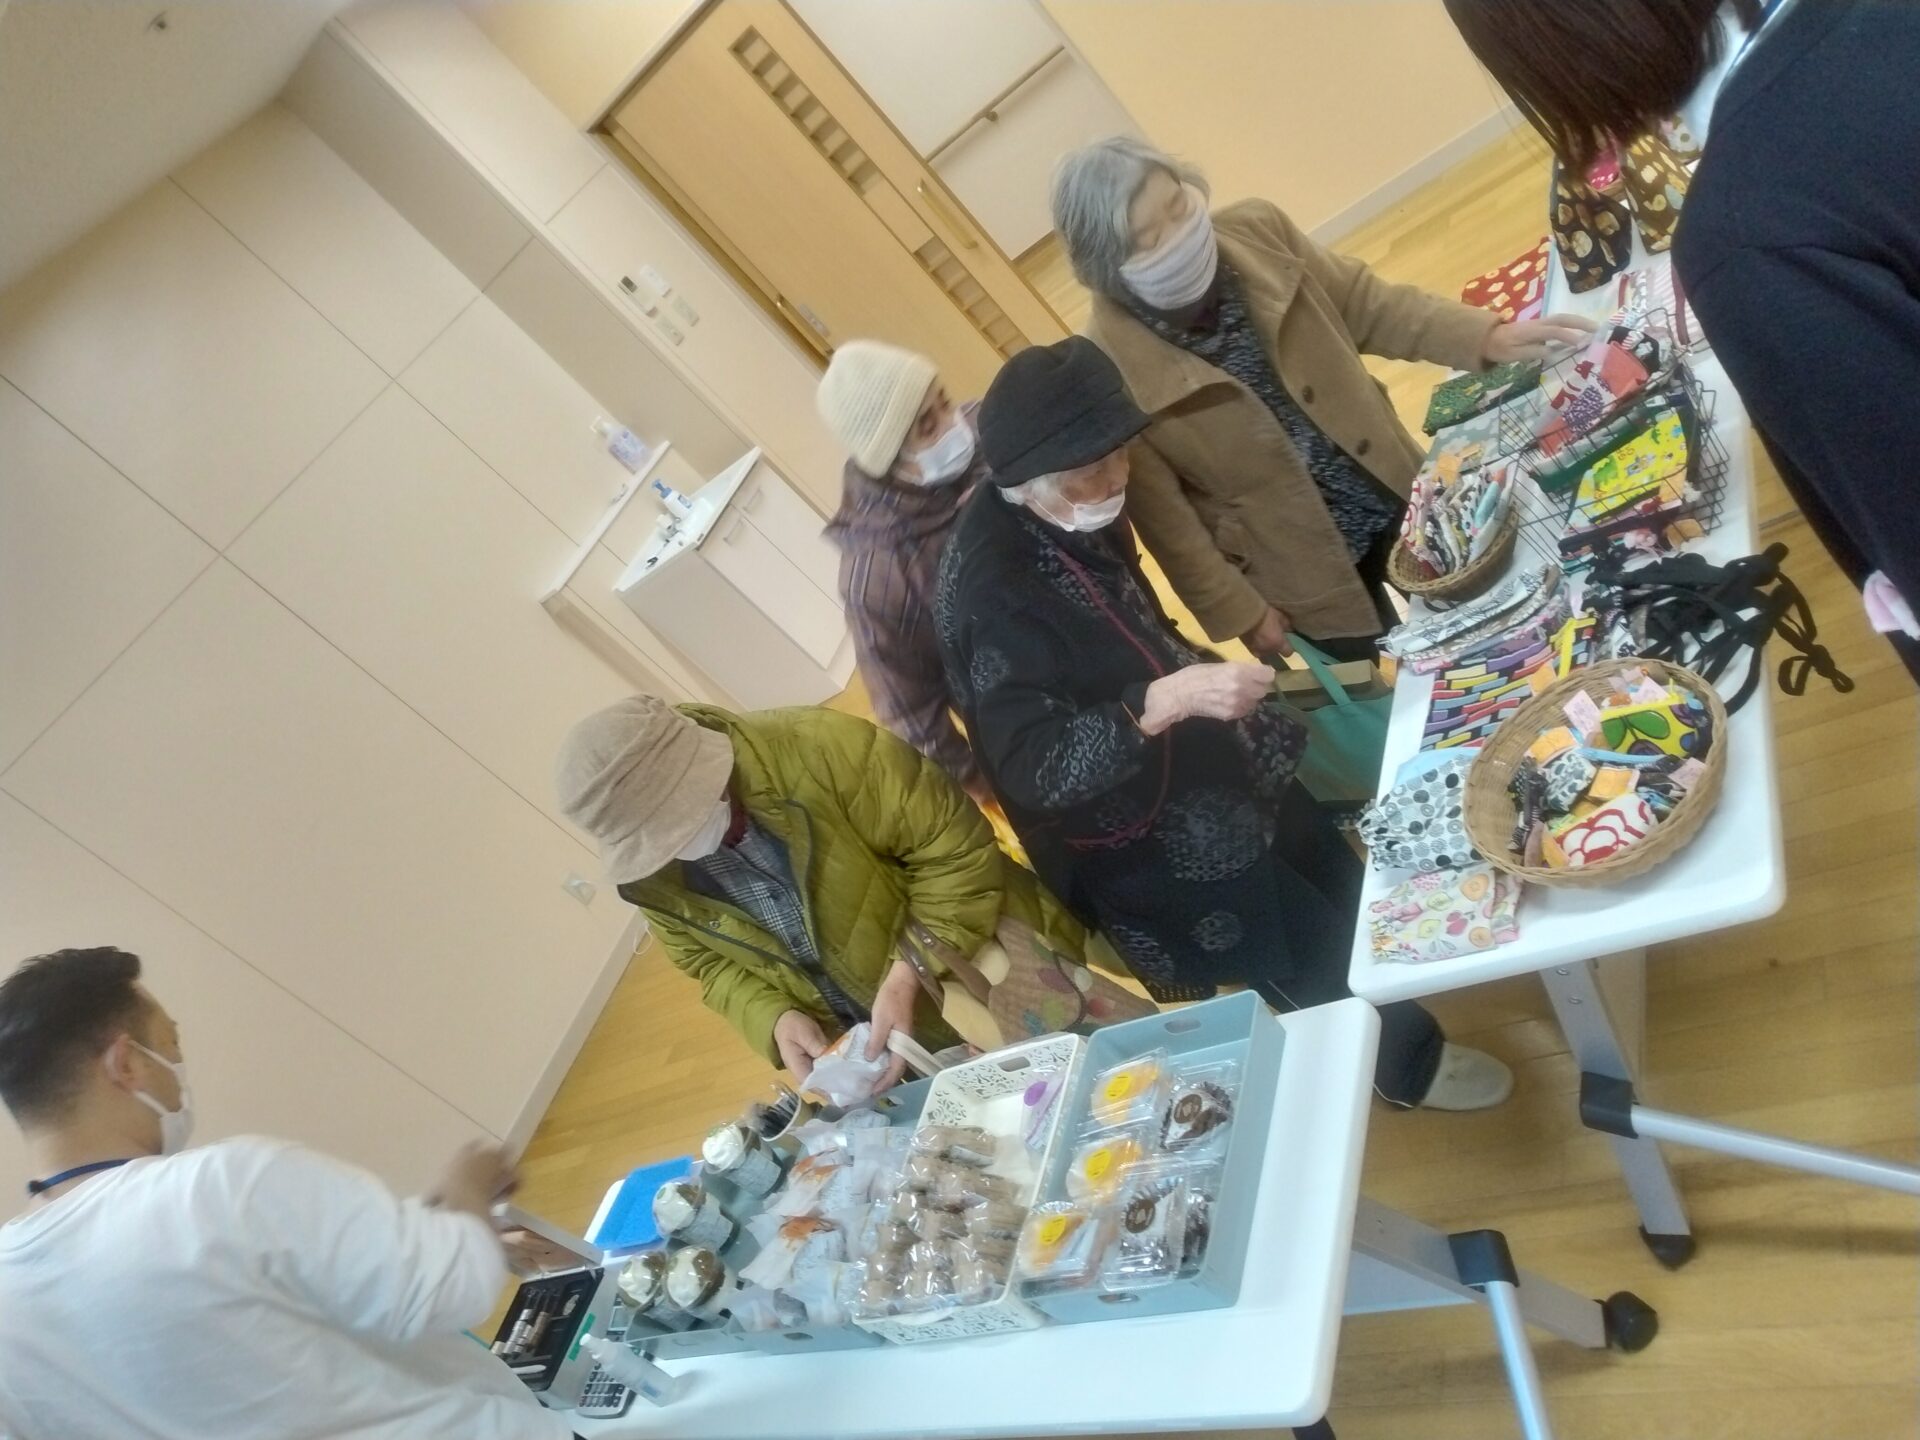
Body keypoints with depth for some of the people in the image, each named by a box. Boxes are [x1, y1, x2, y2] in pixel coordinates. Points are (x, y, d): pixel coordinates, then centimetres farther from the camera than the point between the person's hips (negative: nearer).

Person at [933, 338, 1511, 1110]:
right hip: (1152, 843, -8)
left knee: (1347, 894, 26)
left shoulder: (1075, 517, -6)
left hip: (1213, 774, 8)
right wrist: (1163, 702, -45)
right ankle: (1411, 1063, 41)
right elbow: (1031, 767, -37)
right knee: (1327, 958, 11)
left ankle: (1379, 1025, 55)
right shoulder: (992, 593, -33)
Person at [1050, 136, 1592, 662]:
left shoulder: (1256, 231, -12)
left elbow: (1365, 304, 0)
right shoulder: (1108, 369, -24)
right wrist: (1240, 611, -11)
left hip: (1396, 492, 5)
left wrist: (1486, 337, -11)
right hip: (1305, 570, -4)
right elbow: (1161, 512, -16)